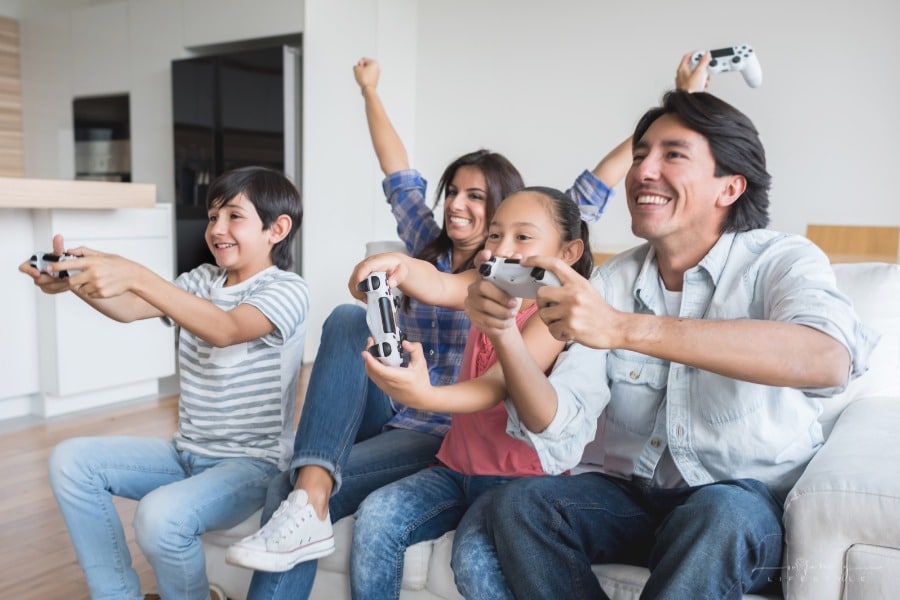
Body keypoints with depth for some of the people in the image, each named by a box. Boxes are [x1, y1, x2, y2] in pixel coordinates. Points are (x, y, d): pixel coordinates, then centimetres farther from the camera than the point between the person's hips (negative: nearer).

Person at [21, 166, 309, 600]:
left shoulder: (287, 289, -13)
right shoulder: (201, 281, 9)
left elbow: (225, 330, -32)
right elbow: (129, 309, -7)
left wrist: (136, 277, -42)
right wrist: (73, 280, -27)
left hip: (253, 463, -7)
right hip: (186, 454, 7)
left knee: (161, 515, -31)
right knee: (72, 461, -3)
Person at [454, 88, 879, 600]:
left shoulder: (782, 262, -9)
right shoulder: (613, 280, 3)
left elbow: (827, 359, -34)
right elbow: (561, 431, -4)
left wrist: (625, 328, -40)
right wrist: (504, 334, -22)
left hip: (745, 504, -3)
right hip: (627, 494, 4)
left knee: (719, 512, -35)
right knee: (517, 504, -21)